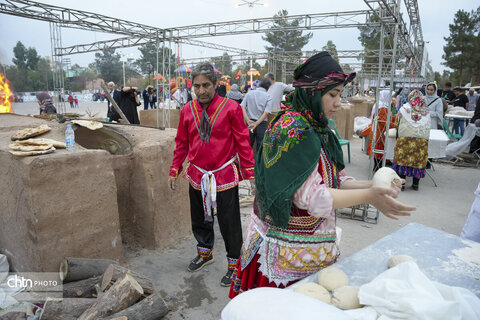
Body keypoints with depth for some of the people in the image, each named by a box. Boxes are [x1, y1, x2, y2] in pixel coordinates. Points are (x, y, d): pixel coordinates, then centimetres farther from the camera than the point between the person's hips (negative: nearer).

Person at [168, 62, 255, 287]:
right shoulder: (187, 110, 2)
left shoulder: (230, 107, -10)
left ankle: (234, 264, 27)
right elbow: (181, 144, 10)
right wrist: (174, 171, 8)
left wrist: (250, 172, -10)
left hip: (225, 175, -4)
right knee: (199, 219, 20)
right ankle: (205, 252, 45)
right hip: (197, 175, 4)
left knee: (229, 222, 5)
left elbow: (242, 141, -7)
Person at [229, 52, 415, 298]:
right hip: (287, 247, -8)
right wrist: (368, 196, -24)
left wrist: (371, 185, -9)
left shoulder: (318, 129, 8)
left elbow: (336, 180, 8)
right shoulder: (292, 129, -20)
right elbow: (309, 196, -24)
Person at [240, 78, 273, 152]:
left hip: (250, 123, 2)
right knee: (260, 147, 6)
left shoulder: (249, 93, 5)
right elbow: (266, 112, -13)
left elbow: (242, 107, -6)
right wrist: (256, 124, -16)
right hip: (262, 124, -2)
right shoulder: (268, 96, -1)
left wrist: (248, 120, -14)